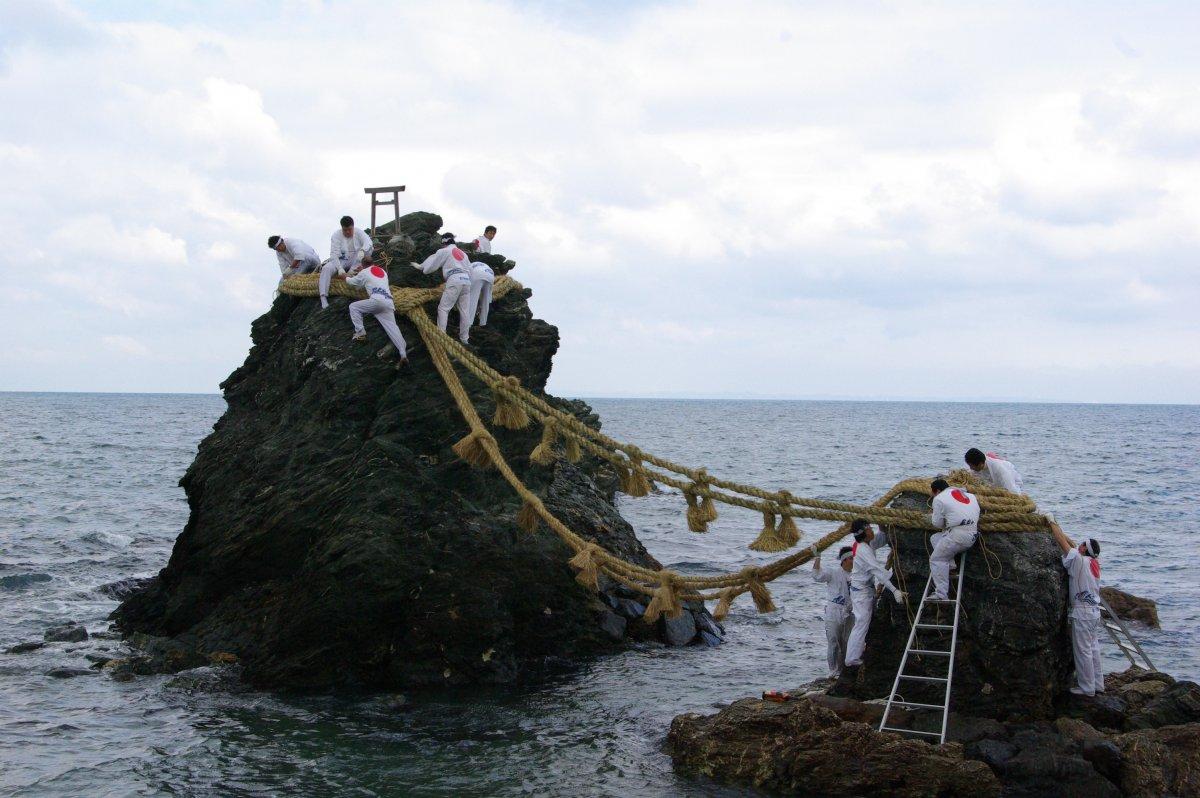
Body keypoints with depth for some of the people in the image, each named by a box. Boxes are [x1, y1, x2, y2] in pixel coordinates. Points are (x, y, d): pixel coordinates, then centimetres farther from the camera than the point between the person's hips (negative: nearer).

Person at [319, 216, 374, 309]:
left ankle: (350, 273, -28)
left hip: (355, 262, 1)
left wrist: (362, 251, -46)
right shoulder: (336, 235, -11)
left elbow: (368, 242, -23)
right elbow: (334, 254, -19)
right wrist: (340, 268, -35)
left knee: (369, 248, -23)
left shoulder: (358, 232, -5)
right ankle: (323, 300, -41)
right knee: (326, 268, -31)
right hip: (341, 261, -1)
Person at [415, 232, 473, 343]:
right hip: (466, 280, 6)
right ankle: (464, 338, 10)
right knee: (465, 310, 7)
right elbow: (469, 269, 22)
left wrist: (420, 266, 26)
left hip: (454, 280, -6)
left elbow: (431, 265, 9)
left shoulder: (444, 251, 6)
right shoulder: (462, 253, 25)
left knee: (443, 308, -3)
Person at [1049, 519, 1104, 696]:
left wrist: (1052, 523, 6)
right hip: (1095, 610, 8)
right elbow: (1072, 543, 20)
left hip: (1082, 612, -8)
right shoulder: (1094, 562, 8)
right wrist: (1057, 526, 25)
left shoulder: (1079, 560, -14)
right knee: (1093, 649, 14)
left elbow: (1062, 541, -8)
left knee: (1082, 650, -3)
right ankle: (1097, 684, 18)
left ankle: (1087, 688, 1)